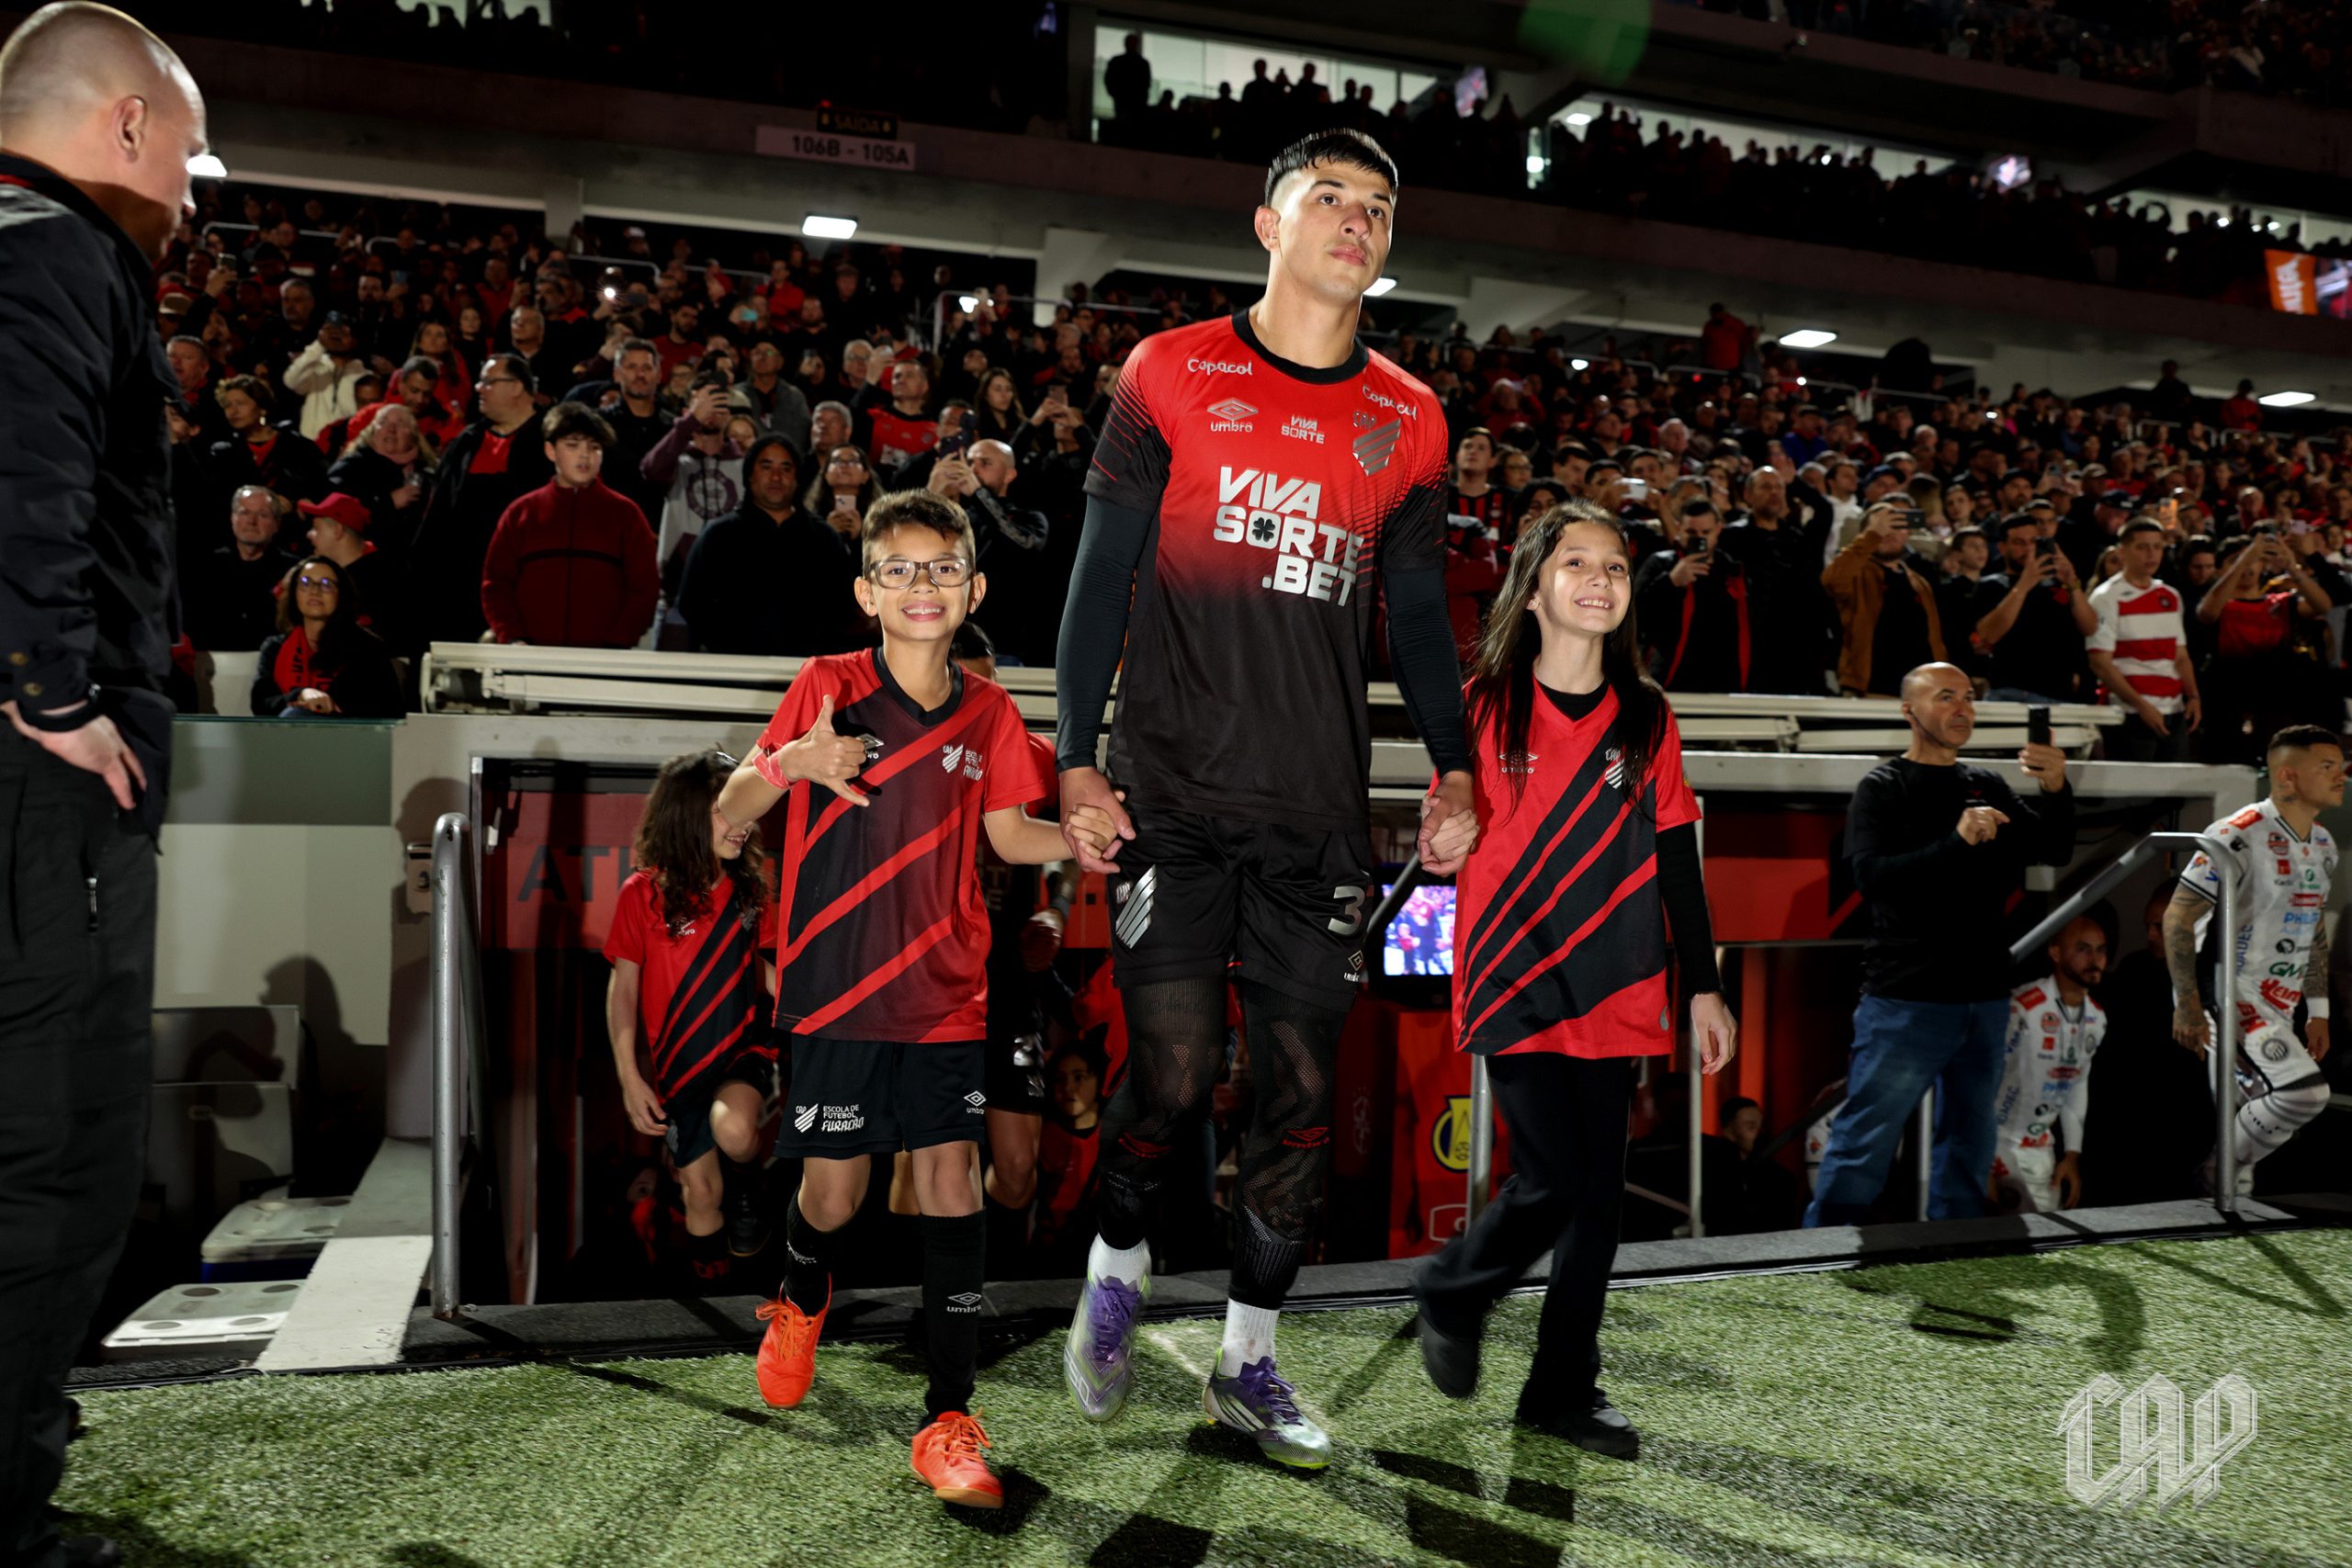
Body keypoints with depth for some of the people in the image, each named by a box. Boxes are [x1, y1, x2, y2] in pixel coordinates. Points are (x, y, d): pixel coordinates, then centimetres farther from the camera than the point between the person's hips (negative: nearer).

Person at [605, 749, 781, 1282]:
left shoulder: (750, 888, 0)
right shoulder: (645, 893, -7)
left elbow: (771, 977, 7)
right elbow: (622, 988, -2)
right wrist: (629, 1078, -6)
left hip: (744, 1049, 0)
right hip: (677, 1064, 0)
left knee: (734, 1131, -31)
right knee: (703, 1190, 2)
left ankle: (747, 1183, 4)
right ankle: (707, 1272, 33)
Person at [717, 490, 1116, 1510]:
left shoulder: (987, 712, 4)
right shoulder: (827, 687, -5)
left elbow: (1007, 832, 11)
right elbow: (727, 815, -7)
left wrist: (1073, 838, -11)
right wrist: (786, 765, -29)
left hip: (946, 990, 2)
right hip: (835, 987, -2)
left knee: (953, 1185, -3)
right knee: (833, 1191, 6)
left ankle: (949, 1423, 7)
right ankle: (802, 1304, 43)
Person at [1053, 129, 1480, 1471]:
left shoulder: (1411, 420, 13)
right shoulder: (1171, 375, 4)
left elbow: (1419, 613, 17)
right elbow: (1103, 572, 3)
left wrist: (1454, 770, 4)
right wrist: (1078, 762, -4)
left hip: (1322, 815, 3)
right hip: (1173, 799, -3)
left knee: (1305, 1092, 5)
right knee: (1175, 1071, -6)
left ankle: (1250, 1360, 22)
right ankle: (1118, 1268, 25)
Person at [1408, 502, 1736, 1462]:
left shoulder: (1647, 718, 8)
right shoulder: (1484, 706, -1)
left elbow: (1676, 861, 11)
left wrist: (1703, 987, 9)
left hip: (1615, 993, 4)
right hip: (1518, 987, -3)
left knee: (1600, 1193, 6)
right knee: (1551, 1182, -10)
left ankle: (1564, 1390, 21)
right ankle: (1450, 1294, 19)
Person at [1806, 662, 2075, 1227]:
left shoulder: (1986, 786, 15)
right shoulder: (1884, 788, -2)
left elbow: (2054, 851, 11)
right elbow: (1872, 875, -16)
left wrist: (2057, 792, -7)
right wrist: (1956, 842, -27)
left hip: (1983, 997, 6)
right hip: (1906, 999, -6)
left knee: (1970, 1148, 13)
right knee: (1863, 1143, -6)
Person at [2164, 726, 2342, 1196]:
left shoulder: (2323, 845, 12)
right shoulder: (2240, 835, -17)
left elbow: (2314, 932, 21)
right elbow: (2178, 918, -17)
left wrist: (2317, 1012, 18)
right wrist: (2187, 1006, -19)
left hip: (2277, 1008, 9)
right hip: (2227, 998, -9)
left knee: (2250, 1122, 11)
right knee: (2305, 1092, -19)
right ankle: (2225, 1170, 1)